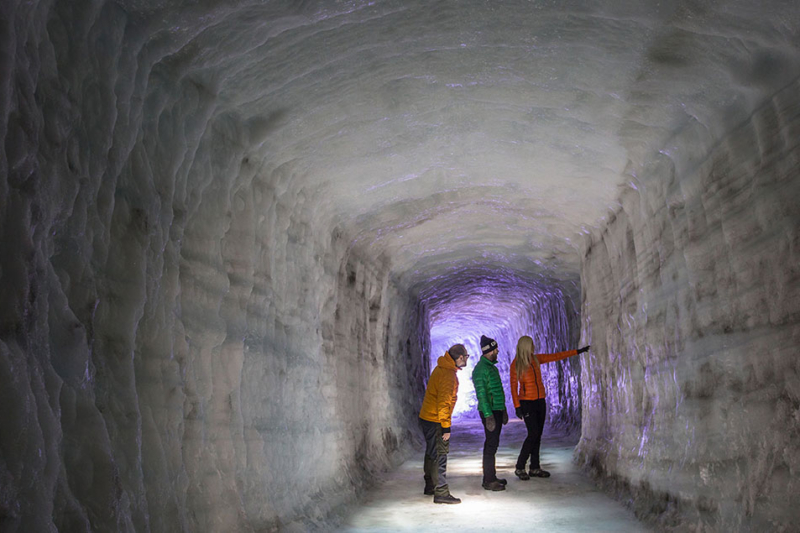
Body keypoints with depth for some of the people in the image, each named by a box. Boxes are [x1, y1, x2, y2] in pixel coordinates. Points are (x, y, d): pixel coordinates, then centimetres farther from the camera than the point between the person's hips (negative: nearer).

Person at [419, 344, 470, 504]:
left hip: (426, 418, 10)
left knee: (432, 453, 19)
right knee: (439, 456, -7)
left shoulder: (442, 369, 11)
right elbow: (443, 402, -24)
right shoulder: (448, 374, -21)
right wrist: (446, 427, -22)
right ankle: (441, 493, -4)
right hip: (435, 421, -10)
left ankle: (430, 486, 30)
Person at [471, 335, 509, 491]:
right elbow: (481, 394, -20)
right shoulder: (480, 369, -16)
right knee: (491, 445, -6)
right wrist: (488, 416, -23)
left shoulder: (492, 367, 15)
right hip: (490, 412, -9)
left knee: (492, 444, 14)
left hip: (497, 410, 10)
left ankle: (491, 477, 23)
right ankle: (489, 481, 0)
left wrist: (503, 410, 23)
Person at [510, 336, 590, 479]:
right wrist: (517, 406, -16)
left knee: (537, 435, 6)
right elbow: (513, 386, -10)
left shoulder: (536, 359, 7)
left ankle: (535, 468, 13)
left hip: (540, 401, 6)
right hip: (527, 403, -6)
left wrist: (577, 351, 16)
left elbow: (556, 356, 14)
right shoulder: (516, 364, -9)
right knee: (533, 434, -14)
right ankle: (520, 468, -5)